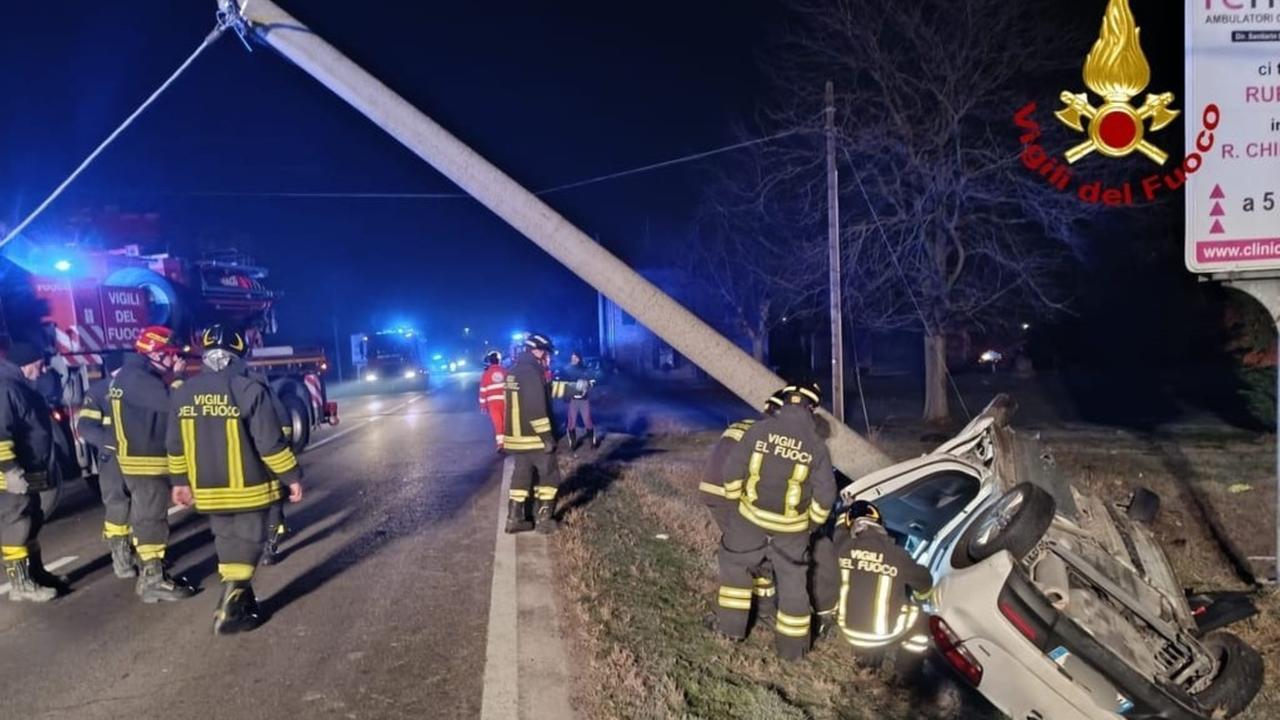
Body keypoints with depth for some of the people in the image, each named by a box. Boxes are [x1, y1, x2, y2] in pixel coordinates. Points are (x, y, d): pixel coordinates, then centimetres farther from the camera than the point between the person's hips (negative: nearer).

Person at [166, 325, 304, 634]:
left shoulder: (183, 393, 2)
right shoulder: (250, 389, -17)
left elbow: (175, 446, 10)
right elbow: (270, 443, -17)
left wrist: (180, 481, 21)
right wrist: (292, 477, -8)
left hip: (208, 489, 5)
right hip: (247, 487, -5)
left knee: (227, 542, 18)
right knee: (246, 543, 6)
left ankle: (240, 599, 27)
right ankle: (230, 608, 0)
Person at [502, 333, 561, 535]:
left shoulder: (515, 371, 13)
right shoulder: (532, 372, -19)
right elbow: (536, 410, -25)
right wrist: (548, 437, -19)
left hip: (516, 436, 9)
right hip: (534, 438, -9)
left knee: (521, 476, 16)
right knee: (549, 476, 5)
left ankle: (515, 519, 17)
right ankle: (544, 520, 8)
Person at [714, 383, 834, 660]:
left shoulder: (759, 430, -11)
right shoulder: (816, 445, -10)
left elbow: (731, 471, -7)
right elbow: (825, 495, -6)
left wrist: (736, 499, 11)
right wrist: (813, 522, 12)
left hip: (751, 518, 0)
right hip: (791, 527, 0)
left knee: (735, 565, 22)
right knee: (793, 581, 15)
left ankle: (732, 625, 26)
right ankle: (792, 645, 25)